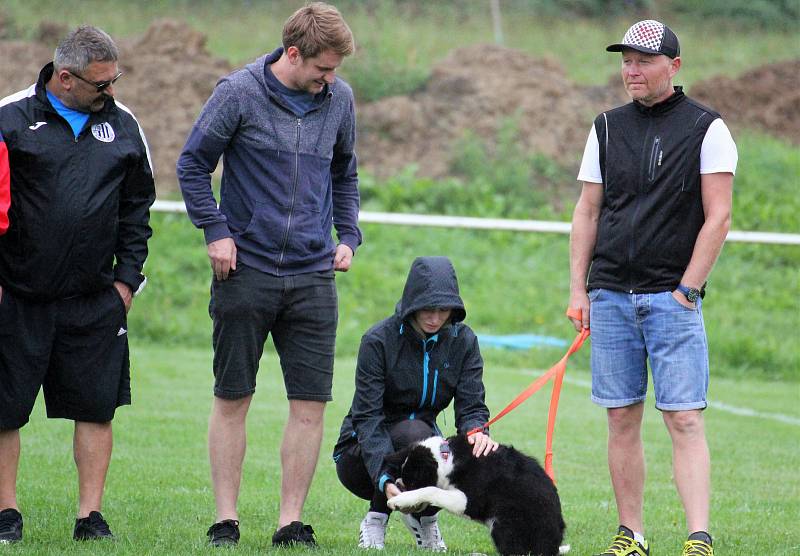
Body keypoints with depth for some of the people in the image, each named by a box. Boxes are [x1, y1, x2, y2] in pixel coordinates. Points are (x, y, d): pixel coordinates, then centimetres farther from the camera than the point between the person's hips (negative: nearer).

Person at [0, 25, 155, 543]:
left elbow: (138, 204, 16)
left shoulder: (122, 125, 9)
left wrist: (127, 277, 9)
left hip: (95, 301, 3)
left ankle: (91, 515, 8)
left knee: (97, 406, 1)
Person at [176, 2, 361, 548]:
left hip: (313, 276, 3)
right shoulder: (239, 93, -6)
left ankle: (292, 523, 6)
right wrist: (215, 231, -8)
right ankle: (226, 520, 12)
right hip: (246, 270, -3)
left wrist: (348, 236, 11)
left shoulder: (338, 99, 6)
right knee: (232, 399, 4)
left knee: (311, 403, -2)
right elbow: (193, 164, 1)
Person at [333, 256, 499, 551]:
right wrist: (385, 479, -41)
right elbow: (367, 417, -26)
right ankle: (375, 521, -16)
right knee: (414, 431, -36)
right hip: (362, 452, -4)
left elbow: (471, 406, -11)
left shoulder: (463, 341, -6)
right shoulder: (379, 340, -20)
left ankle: (424, 516, 5)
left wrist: (477, 432, -37)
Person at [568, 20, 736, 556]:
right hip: (610, 295, 4)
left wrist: (686, 290, -10)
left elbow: (718, 217, -4)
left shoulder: (706, 128, -1)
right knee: (623, 419, 4)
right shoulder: (608, 128, 11)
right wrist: (577, 289, 7)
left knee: (685, 419, -11)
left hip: (673, 297, -4)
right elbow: (588, 212, 14)